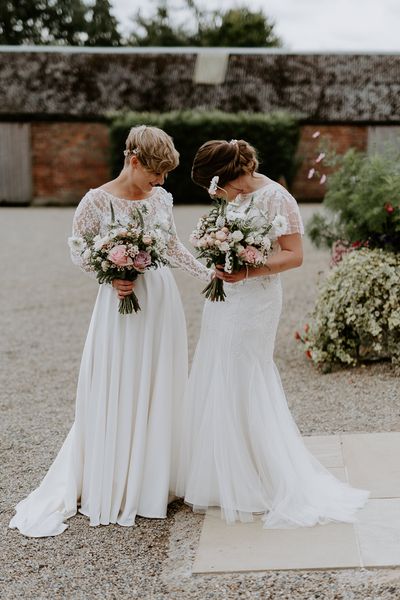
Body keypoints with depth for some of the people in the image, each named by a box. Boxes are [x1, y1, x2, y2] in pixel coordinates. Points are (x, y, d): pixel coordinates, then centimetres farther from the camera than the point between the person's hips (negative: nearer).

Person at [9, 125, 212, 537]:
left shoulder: (161, 198, 5)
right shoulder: (97, 201, -10)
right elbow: (78, 252, -3)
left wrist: (208, 272, 7)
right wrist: (112, 277, -17)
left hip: (161, 300, 5)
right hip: (121, 303, -5)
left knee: (158, 391, 10)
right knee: (117, 393, 1)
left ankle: (153, 480, 23)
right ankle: (112, 491, 14)